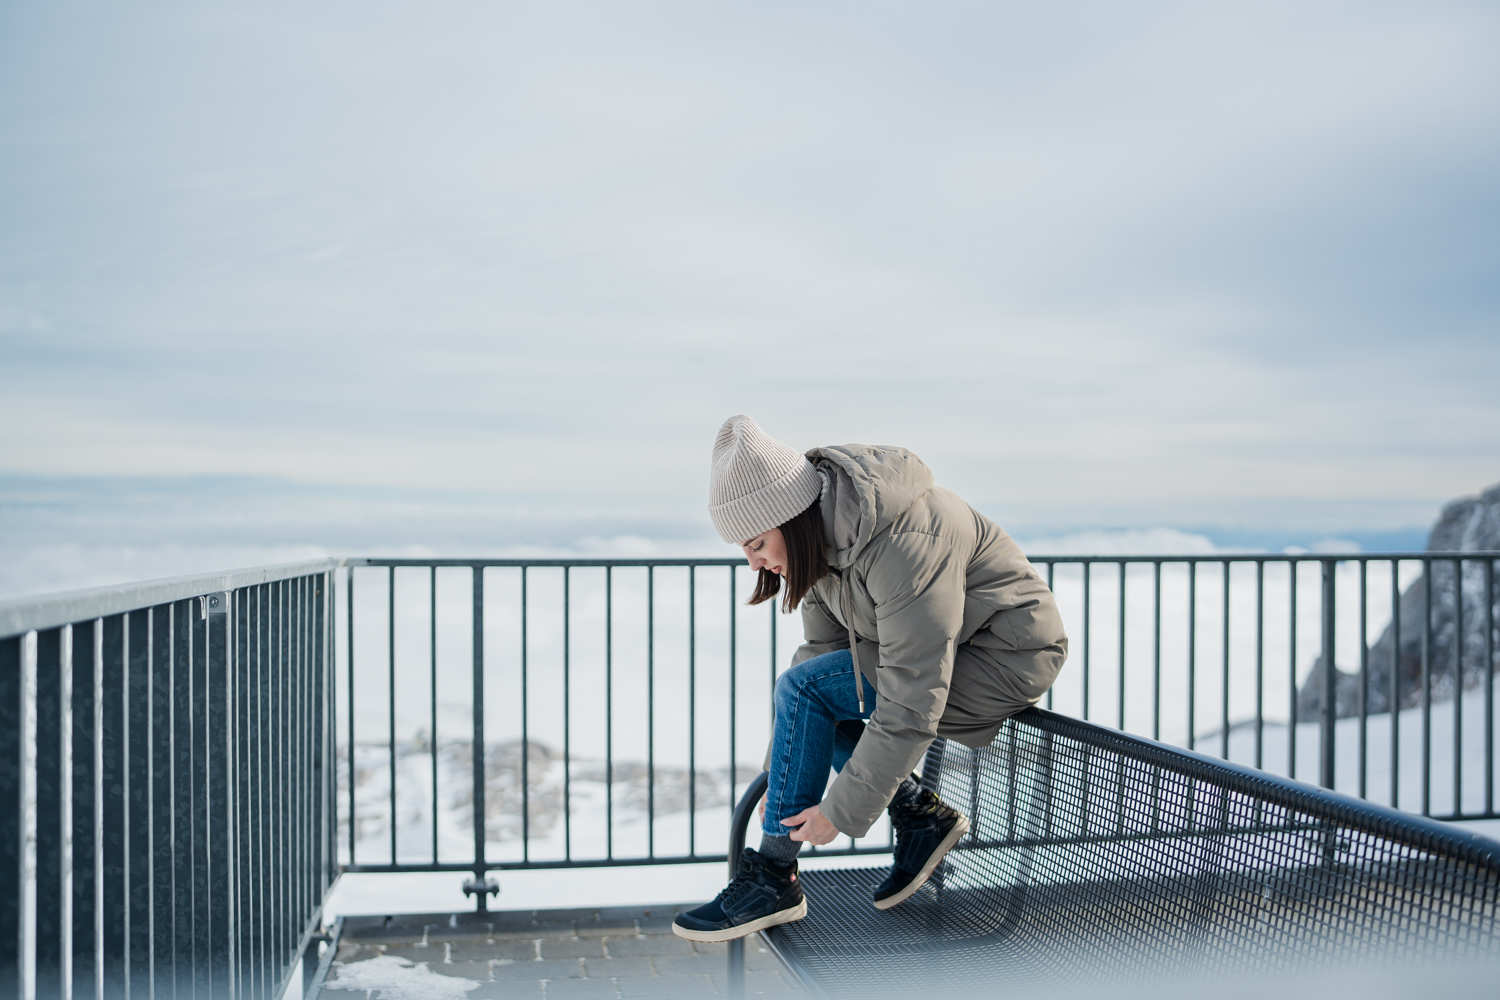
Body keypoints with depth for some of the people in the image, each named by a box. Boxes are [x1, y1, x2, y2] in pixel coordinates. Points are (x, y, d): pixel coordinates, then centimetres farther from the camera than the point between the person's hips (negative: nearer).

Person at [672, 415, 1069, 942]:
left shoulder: (903, 545, -32)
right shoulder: (824, 536, -5)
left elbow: (911, 704, -30)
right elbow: (821, 647, 4)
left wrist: (840, 810, -23)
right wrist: (782, 773, 0)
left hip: (1009, 658, -9)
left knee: (803, 690, -19)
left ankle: (772, 879, -10)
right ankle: (919, 815, 4)